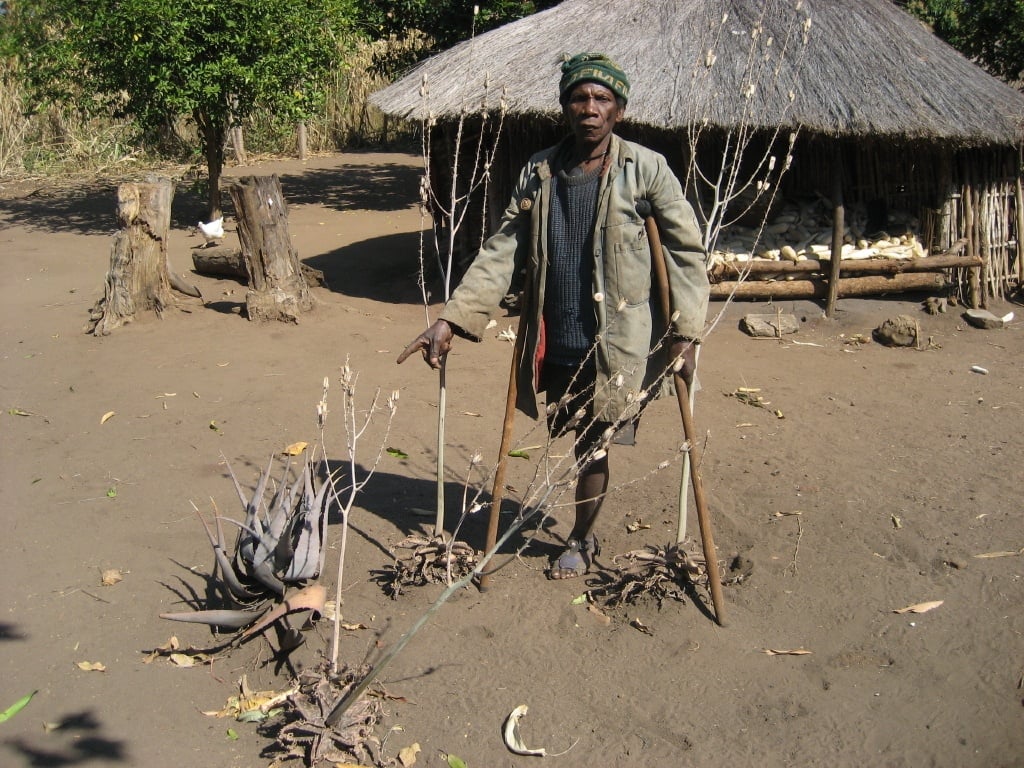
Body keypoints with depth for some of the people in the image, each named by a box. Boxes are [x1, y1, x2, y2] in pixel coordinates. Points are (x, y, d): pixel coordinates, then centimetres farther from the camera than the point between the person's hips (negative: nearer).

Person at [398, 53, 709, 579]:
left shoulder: (645, 169, -7)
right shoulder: (539, 171, 3)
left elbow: (685, 250, -5)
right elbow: (501, 251, 2)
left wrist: (686, 333, -13)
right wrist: (451, 319, -7)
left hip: (614, 342, -3)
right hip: (554, 342, 4)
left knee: (593, 444, 7)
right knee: (576, 439, 16)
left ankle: (580, 541, 31)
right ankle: (585, 533, 40)